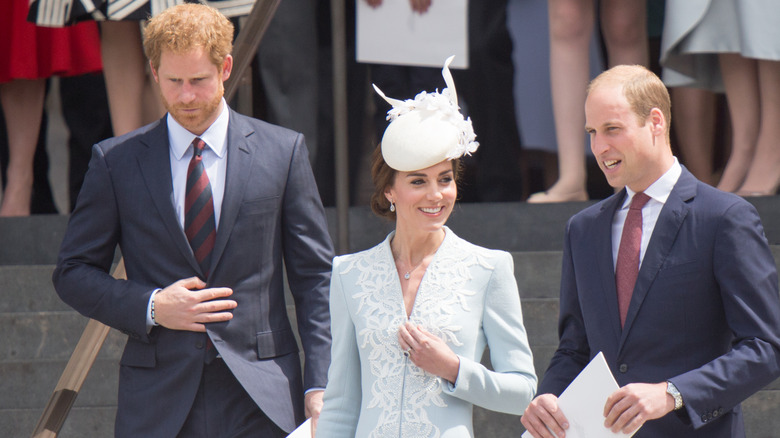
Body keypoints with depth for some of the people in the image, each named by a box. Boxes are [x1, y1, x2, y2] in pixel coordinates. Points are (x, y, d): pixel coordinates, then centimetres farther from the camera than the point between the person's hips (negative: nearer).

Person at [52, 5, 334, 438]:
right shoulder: (115, 161, 6)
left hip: (262, 401, 0)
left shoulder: (283, 151, 5)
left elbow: (315, 276, 6)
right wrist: (150, 307, -8)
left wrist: (320, 386, -3)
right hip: (158, 402, 0)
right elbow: (73, 272, 9)